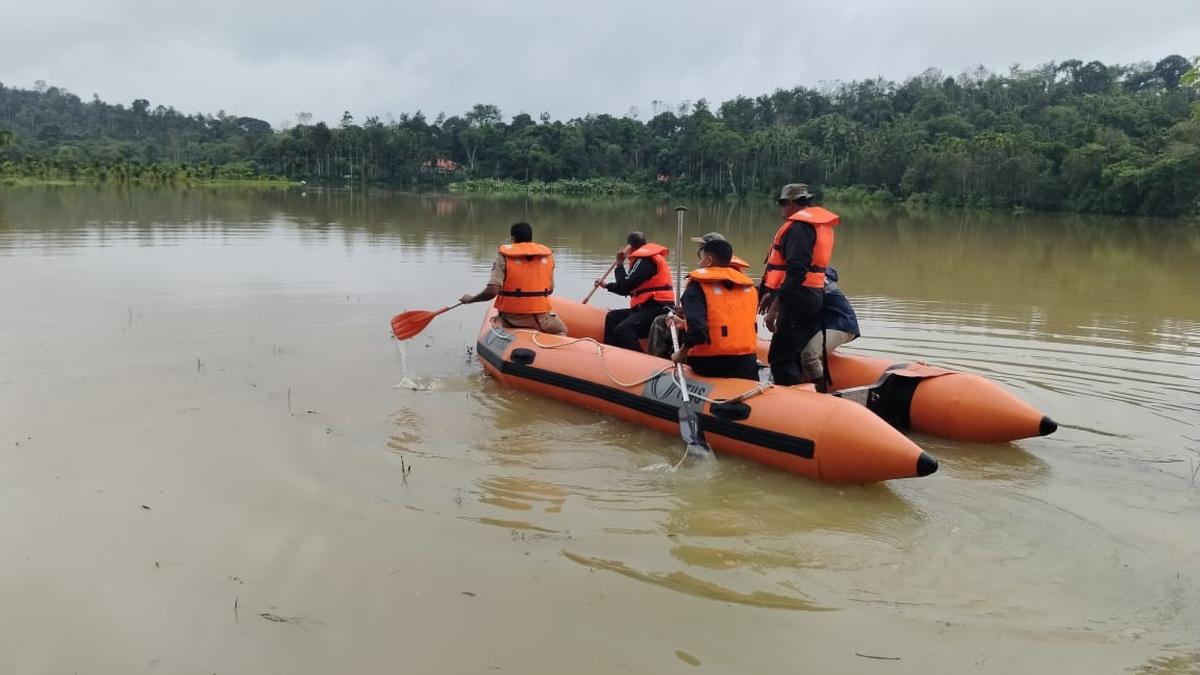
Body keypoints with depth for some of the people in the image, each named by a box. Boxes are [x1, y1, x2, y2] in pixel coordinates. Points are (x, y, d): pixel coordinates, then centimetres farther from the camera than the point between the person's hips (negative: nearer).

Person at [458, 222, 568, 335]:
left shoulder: (504, 256, -7)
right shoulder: (547, 255, 2)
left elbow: (491, 291, -17)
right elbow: (550, 290, 6)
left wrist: (471, 299, 0)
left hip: (511, 320, 0)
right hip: (540, 320, 0)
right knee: (561, 330, 27)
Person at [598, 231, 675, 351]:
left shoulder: (645, 260, -11)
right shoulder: (646, 257, 21)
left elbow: (625, 286, -13)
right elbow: (630, 288, 29)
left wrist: (619, 264, 2)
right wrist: (607, 286, 39)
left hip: (658, 308, -11)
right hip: (649, 307, 11)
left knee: (622, 329, -28)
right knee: (612, 317, 14)